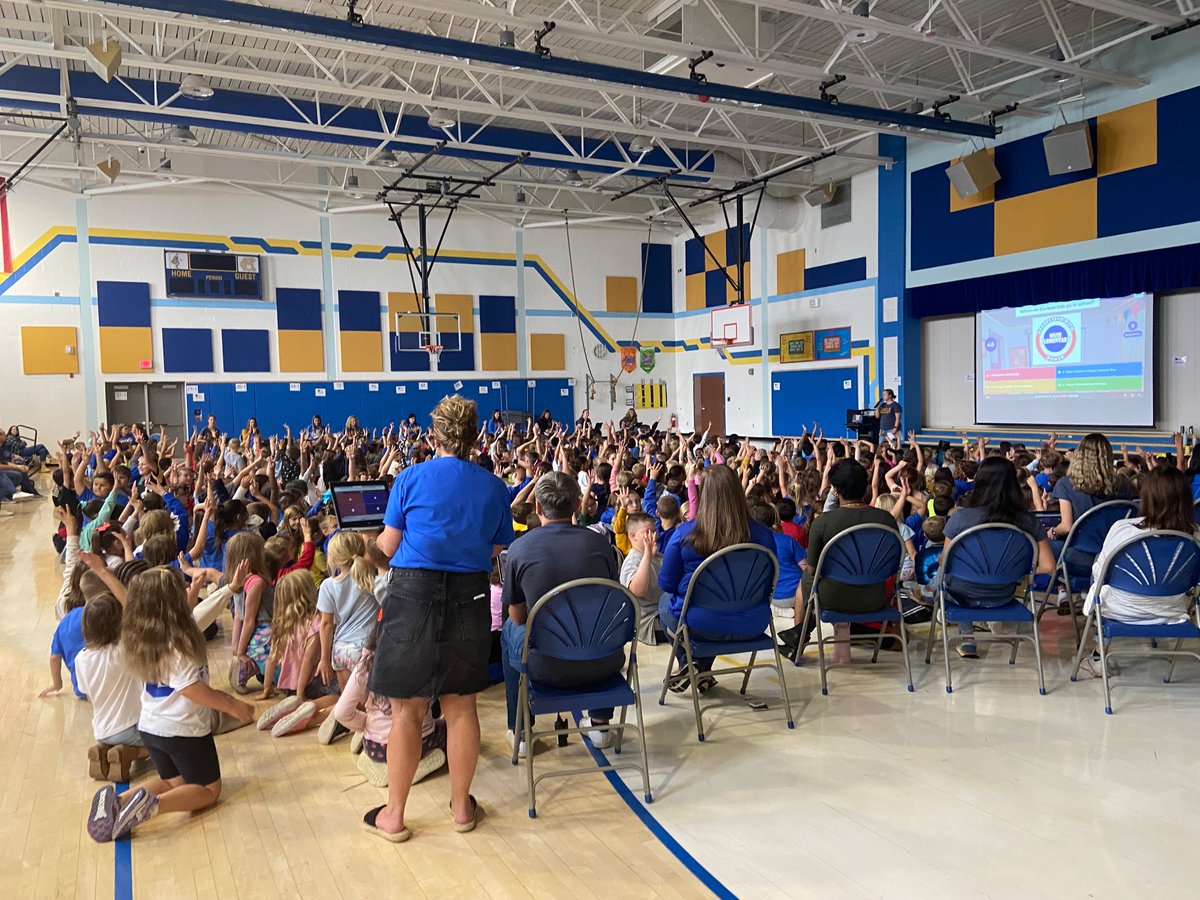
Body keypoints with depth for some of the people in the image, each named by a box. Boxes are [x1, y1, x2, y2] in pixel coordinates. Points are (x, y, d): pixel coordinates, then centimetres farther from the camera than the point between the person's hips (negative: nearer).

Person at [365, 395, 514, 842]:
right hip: (470, 596, 3)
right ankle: (462, 806, 26)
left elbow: (387, 545, 0)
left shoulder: (412, 478, -3)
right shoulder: (494, 486, 4)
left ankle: (394, 815, 18)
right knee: (461, 705, 12)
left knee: (407, 708, 7)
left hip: (414, 592, -2)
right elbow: (499, 550, 8)